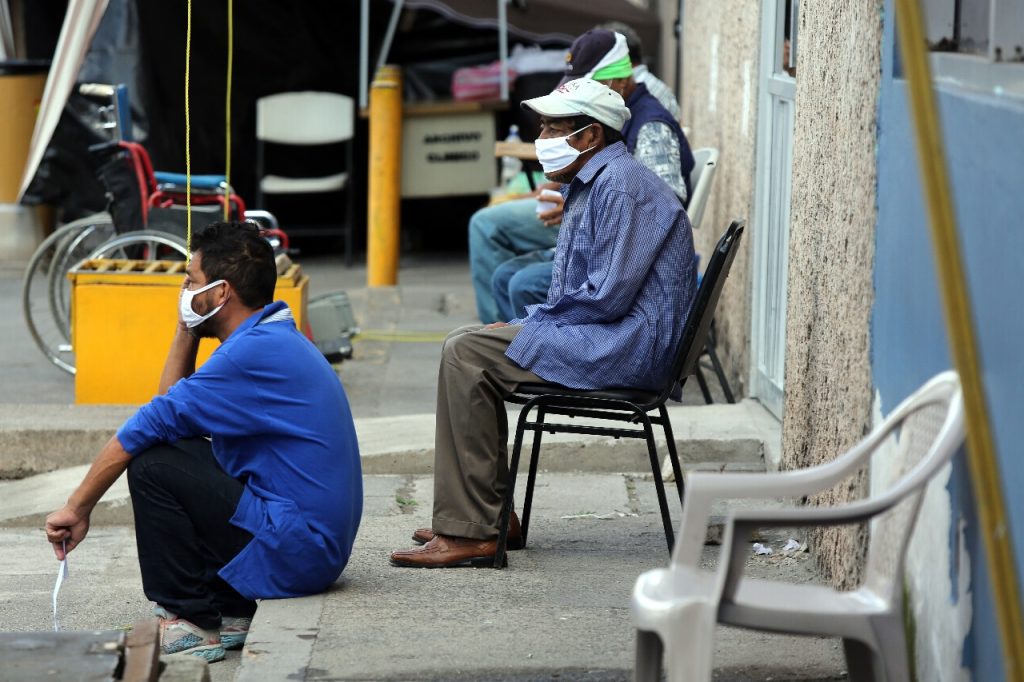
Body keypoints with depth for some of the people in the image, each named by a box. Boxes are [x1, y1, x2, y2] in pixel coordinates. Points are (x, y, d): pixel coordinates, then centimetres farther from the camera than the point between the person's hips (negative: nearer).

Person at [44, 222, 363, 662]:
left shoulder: (256, 351, -18)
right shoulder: (274, 338, 14)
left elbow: (155, 421, -17)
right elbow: (172, 406, 18)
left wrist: (78, 508, -10)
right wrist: (187, 331, 11)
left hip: (293, 552, -10)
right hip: (320, 546, 10)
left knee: (151, 464, -13)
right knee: (175, 449, 20)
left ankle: (193, 623, -4)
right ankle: (229, 613, 14)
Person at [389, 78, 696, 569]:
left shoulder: (620, 184, -15)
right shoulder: (587, 184, 19)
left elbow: (609, 295, -22)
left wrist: (531, 321, -10)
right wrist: (527, 324, 5)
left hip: (627, 344, -11)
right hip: (605, 338, 11)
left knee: (466, 353, -16)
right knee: (466, 346, 14)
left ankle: (469, 531, -18)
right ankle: (490, 513, 12)